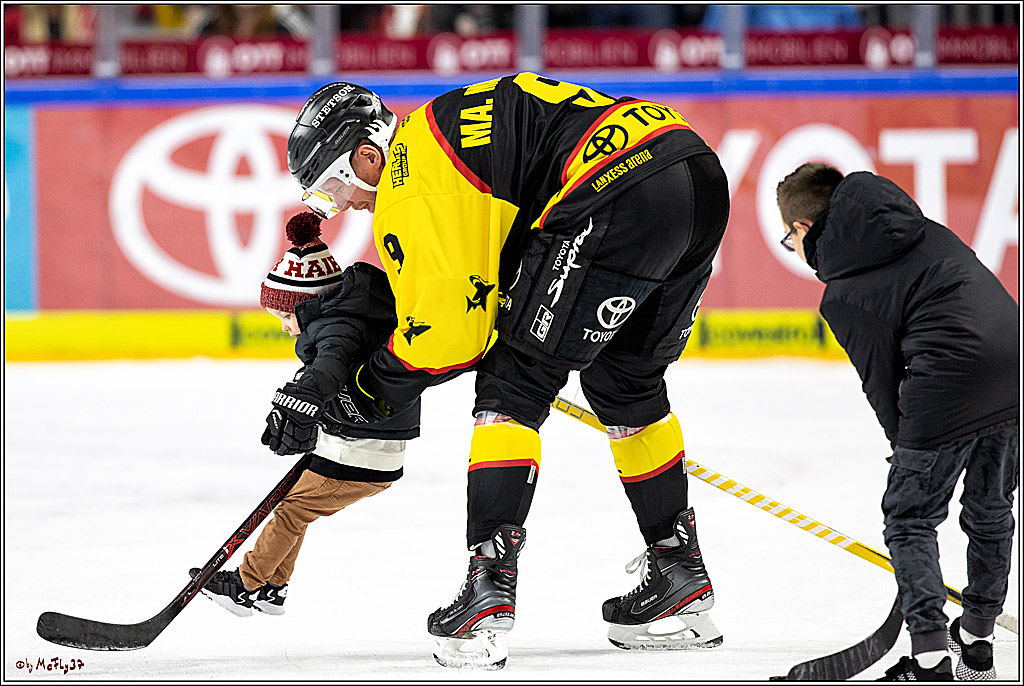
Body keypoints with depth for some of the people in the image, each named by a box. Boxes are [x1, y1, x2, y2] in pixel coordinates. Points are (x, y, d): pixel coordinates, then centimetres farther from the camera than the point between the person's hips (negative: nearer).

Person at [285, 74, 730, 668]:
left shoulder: (410, 173, 0)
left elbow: (445, 327, -2)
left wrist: (372, 391, 13)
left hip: (621, 193, -10)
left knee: (515, 383, 0)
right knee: (625, 380, 26)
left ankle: (489, 587, -8)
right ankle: (683, 579, 31)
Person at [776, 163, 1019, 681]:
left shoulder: (844, 297, 1)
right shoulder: (926, 232, 21)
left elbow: (882, 382, 1)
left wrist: (908, 445, 16)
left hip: (953, 385, -7)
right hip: (1012, 363, 7)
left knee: (909, 517, 8)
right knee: (990, 511, 22)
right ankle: (977, 643, 34)